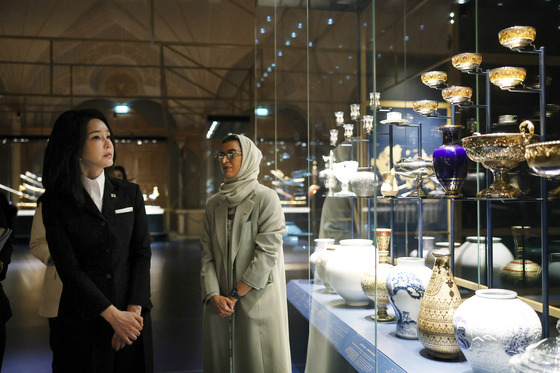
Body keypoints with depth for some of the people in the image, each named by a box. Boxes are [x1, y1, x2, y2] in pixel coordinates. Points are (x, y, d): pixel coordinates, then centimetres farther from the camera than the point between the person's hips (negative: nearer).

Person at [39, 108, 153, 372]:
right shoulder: (55, 204, -3)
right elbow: (69, 269, -9)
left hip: (132, 315, 2)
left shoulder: (131, 194, 4)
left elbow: (142, 254, 0)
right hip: (82, 319, -2)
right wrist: (113, 315, -15)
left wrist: (134, 310, -12)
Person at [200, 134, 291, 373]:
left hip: (257, 301, -4)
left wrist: (236, 294, -12)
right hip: (220, 303, 5)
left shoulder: (265, 198, -5)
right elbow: (207, 254, 5)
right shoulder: (214, 204, 10)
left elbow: (268, 252, -12)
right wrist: (213, 296, -8)